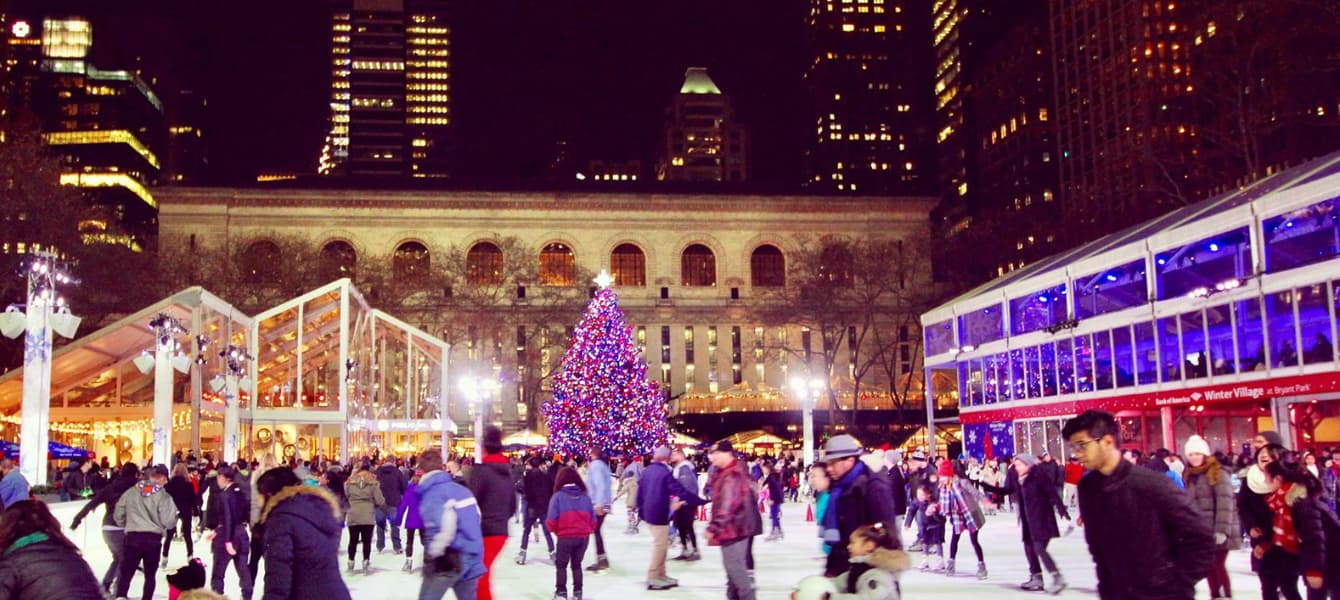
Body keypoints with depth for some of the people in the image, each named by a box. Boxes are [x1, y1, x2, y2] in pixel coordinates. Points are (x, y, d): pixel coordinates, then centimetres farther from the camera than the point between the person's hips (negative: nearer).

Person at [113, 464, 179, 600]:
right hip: (153, 538, -2)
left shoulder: (131, 492, 5)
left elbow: (119, 514, 10)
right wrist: (174, 519, 12)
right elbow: (168, 521, -10)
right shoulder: (163, 496, -6)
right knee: (150, 574, 12)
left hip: (132, 537, 2)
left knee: (126, 572, 9)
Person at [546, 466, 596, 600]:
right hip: (583, 537, 4)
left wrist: (555, 529, 11)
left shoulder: (558, 496, -8)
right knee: (576, 564, 20)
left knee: (561, 565, 15)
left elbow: (551, 520, -9)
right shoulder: (585, 496, 3)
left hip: (566, 537, -3)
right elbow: (593, 520, 5)